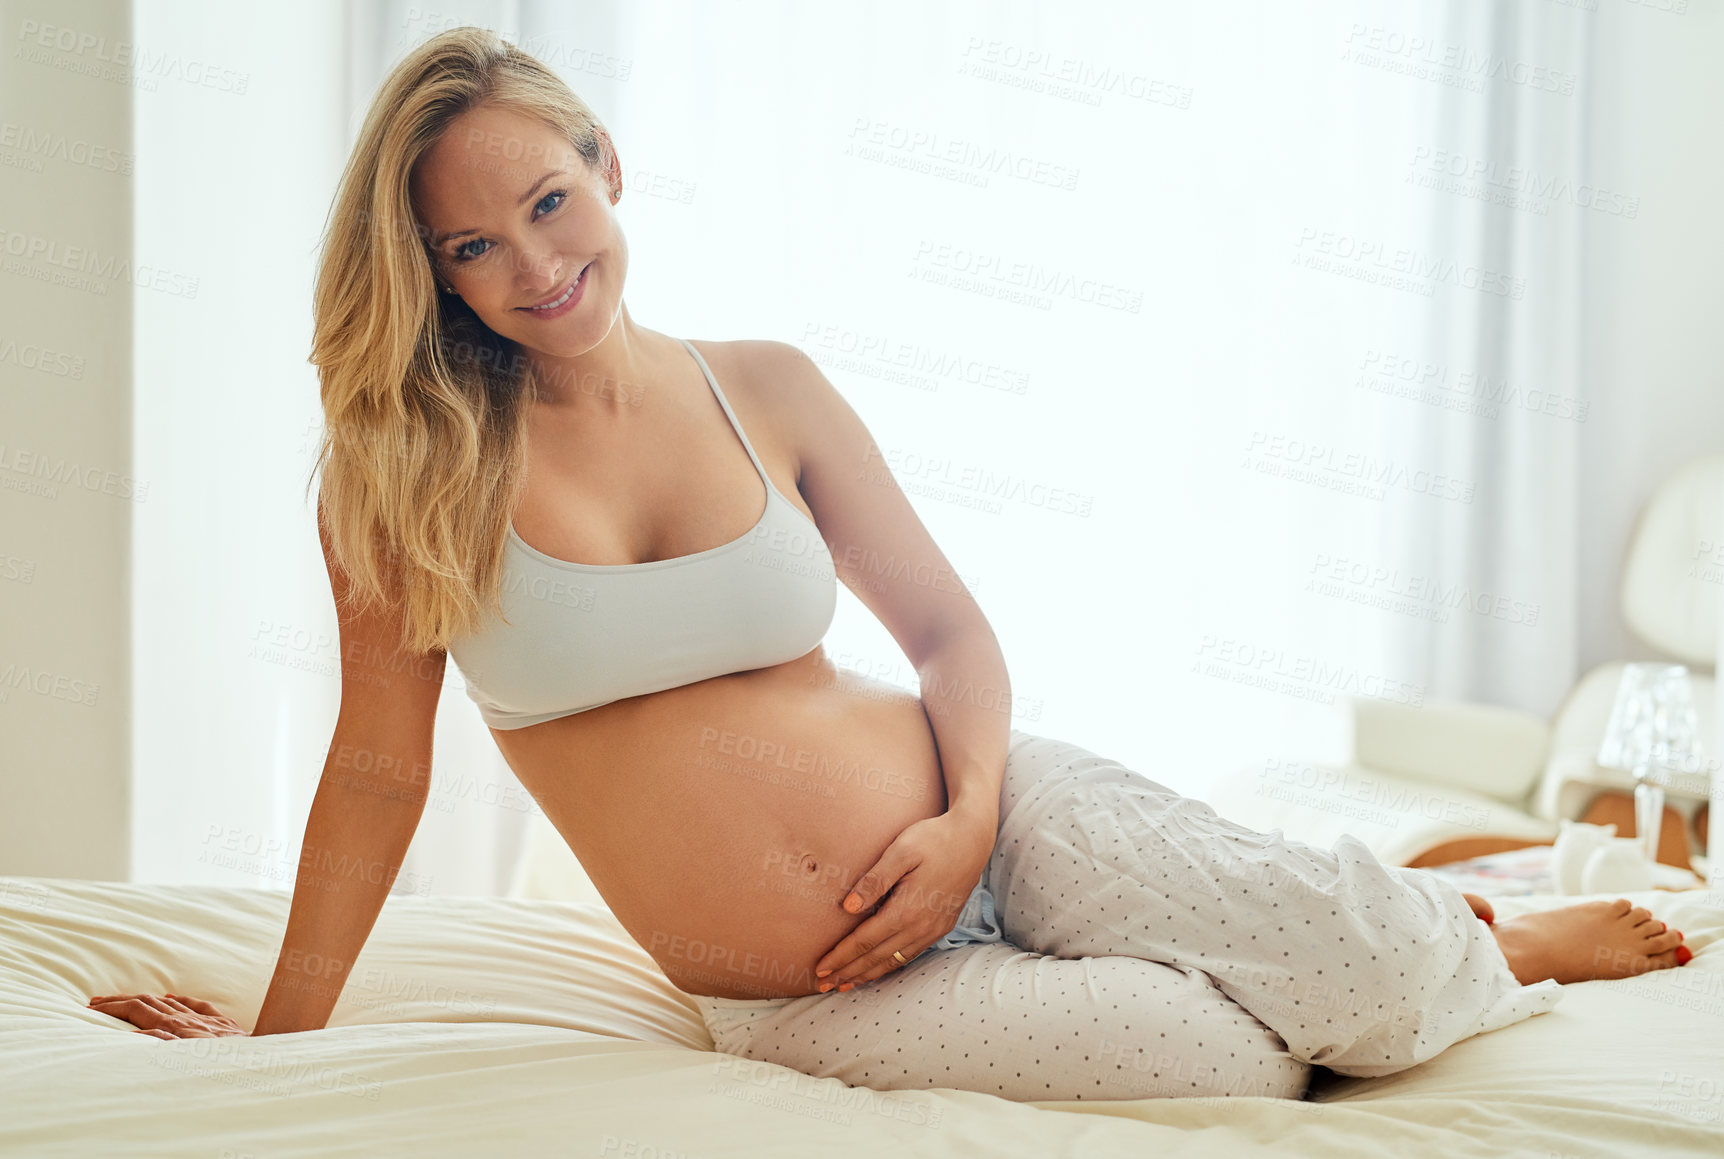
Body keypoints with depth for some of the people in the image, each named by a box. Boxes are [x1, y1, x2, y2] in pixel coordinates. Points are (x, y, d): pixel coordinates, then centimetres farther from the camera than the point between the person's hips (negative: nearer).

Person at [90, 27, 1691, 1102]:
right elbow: (380, 767, 3)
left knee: (1371, 975, -17)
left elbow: (947, 627, 7)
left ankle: (1484, 940, 21)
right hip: (816, 1003, -2)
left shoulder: (766, 389, 2)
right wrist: (279, 1035, 5)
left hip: (978, 824, 2)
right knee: (1243, 1059, -21)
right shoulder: (412, 464, -4)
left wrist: (970, 812, -12)